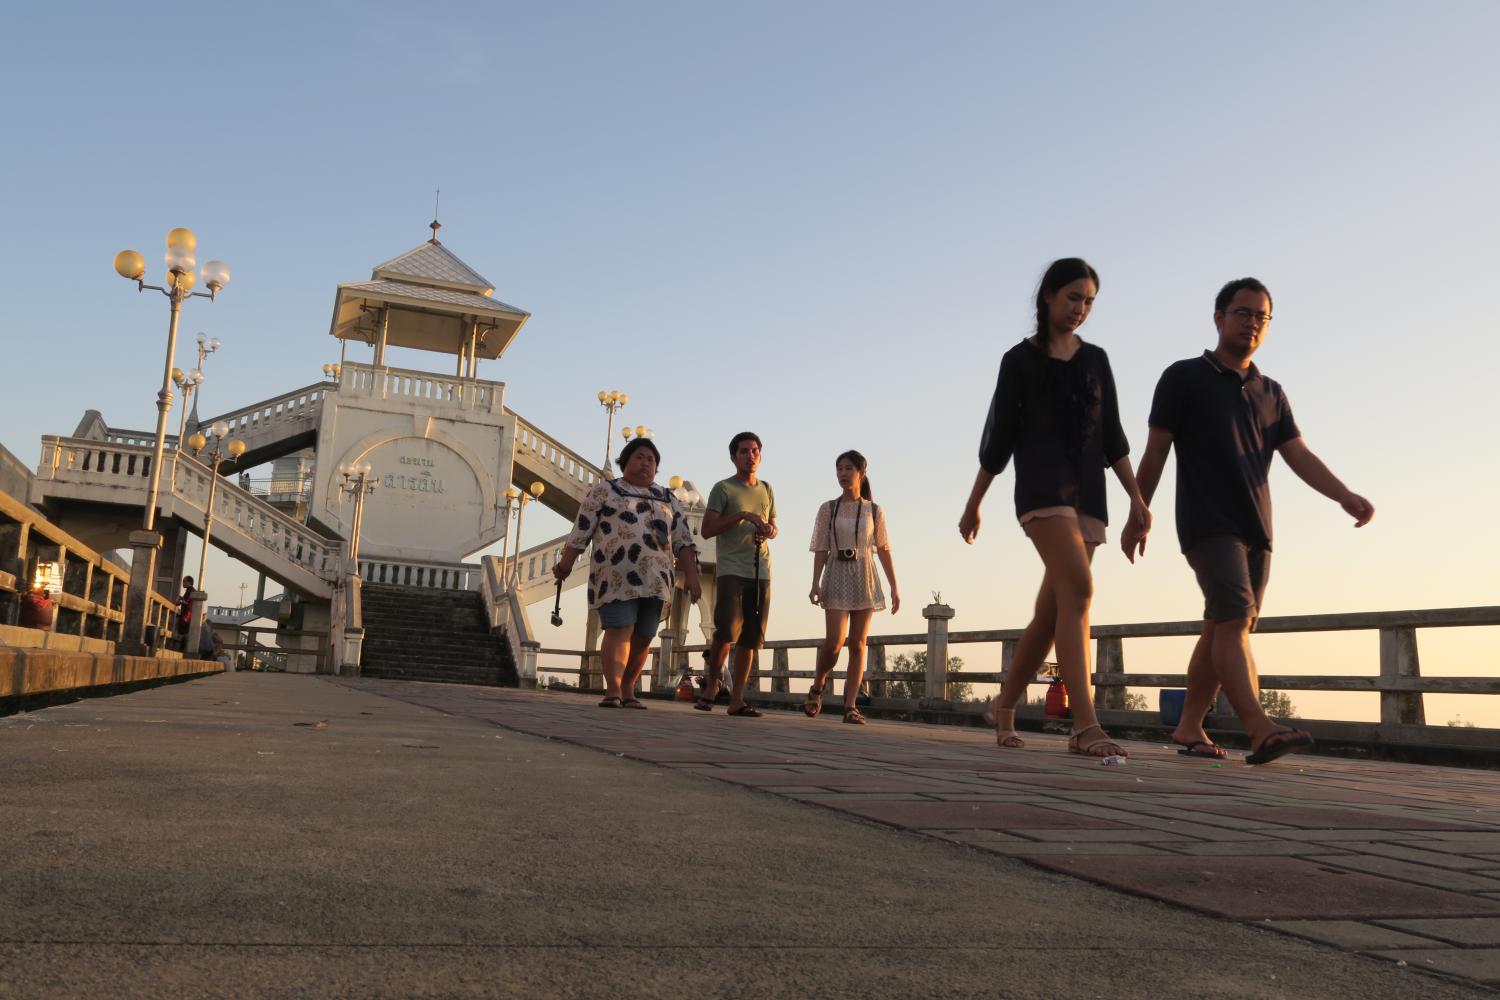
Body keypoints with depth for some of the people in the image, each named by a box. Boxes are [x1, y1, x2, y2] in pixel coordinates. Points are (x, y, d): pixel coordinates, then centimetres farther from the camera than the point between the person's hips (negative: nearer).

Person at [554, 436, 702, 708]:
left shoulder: (667, 499, 19)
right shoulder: (605, 490, 9)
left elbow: (683, 540, 12)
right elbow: (581, 530, 5)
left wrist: (691, 576, 2)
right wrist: (565, 564, 1)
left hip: (654, 579, 4)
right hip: (617, 576, -4)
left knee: (643, 636, 4)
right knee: (620, 629, -16)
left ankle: (627, 690, 17)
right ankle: (612, 691, -22)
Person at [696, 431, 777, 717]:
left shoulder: (766, 489, 17)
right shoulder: (723, 488, 1)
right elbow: (707, 530, -7)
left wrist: (769, 531, 0)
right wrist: (743, 515, -17)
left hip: (761, 572, 5)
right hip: (731, 570, -5)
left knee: (750, 638, 3)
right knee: (727, 631, -15)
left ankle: (736, 699, 7)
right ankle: (711, 684, 8)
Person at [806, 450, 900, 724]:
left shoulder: (874, 511, 8)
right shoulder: (828, 509, 6)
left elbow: (883, 550, 8)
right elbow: (821, 549, 3)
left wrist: (894, 587, 4)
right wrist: (815, 583, -8)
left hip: (865, 578, 1)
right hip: (837, 577, -1)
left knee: (857, 644, -1)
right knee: (834, 641, -12)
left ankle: (850, 705, 2)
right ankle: (816, 688, 14)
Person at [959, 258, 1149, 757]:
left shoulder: (1096, 359, 17)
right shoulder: (1020, 360, 6)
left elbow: (1112, 435, 15)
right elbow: (999, 436, 6)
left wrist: (1136, 496, 5)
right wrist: (973, 505, 6)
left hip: (1088, 491, 5)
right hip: (1042, 485, -5)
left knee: (1052, 610, 3)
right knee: (1079, 587, -24)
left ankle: (1004, 705, 18)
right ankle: (1085, 725, -28)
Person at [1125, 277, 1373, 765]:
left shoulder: (1271, 393, 18)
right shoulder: (1184, 378, 3)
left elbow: (1299, 455, 7)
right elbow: (1155, 453, 1)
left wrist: (1345, 496, -10)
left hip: (1256, 528, 6)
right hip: (1208, 524, -6)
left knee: (1222, 631, 7)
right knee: (1234, 619, -19)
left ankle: (1189, 726, 15)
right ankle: (1260, 729, -28)